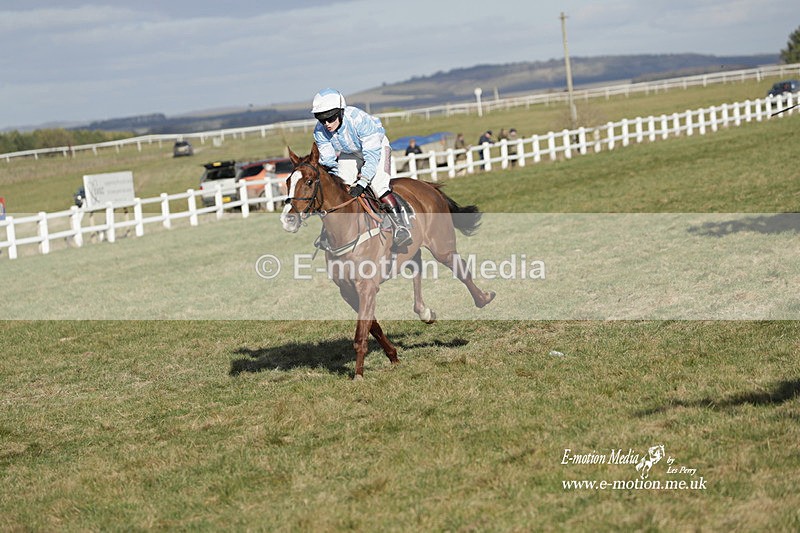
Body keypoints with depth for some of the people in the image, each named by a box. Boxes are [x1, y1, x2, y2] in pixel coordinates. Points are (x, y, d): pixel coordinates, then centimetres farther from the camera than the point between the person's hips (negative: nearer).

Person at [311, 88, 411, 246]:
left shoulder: (359, 119, -39)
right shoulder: (320, 131, -24)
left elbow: (372, 154, -36)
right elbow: (327, 160, -14)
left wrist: (362, 183, -42)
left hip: (376, 146, -5)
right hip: (349, 154, 5)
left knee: (377, 185, -24)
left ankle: (401, 227, -21)